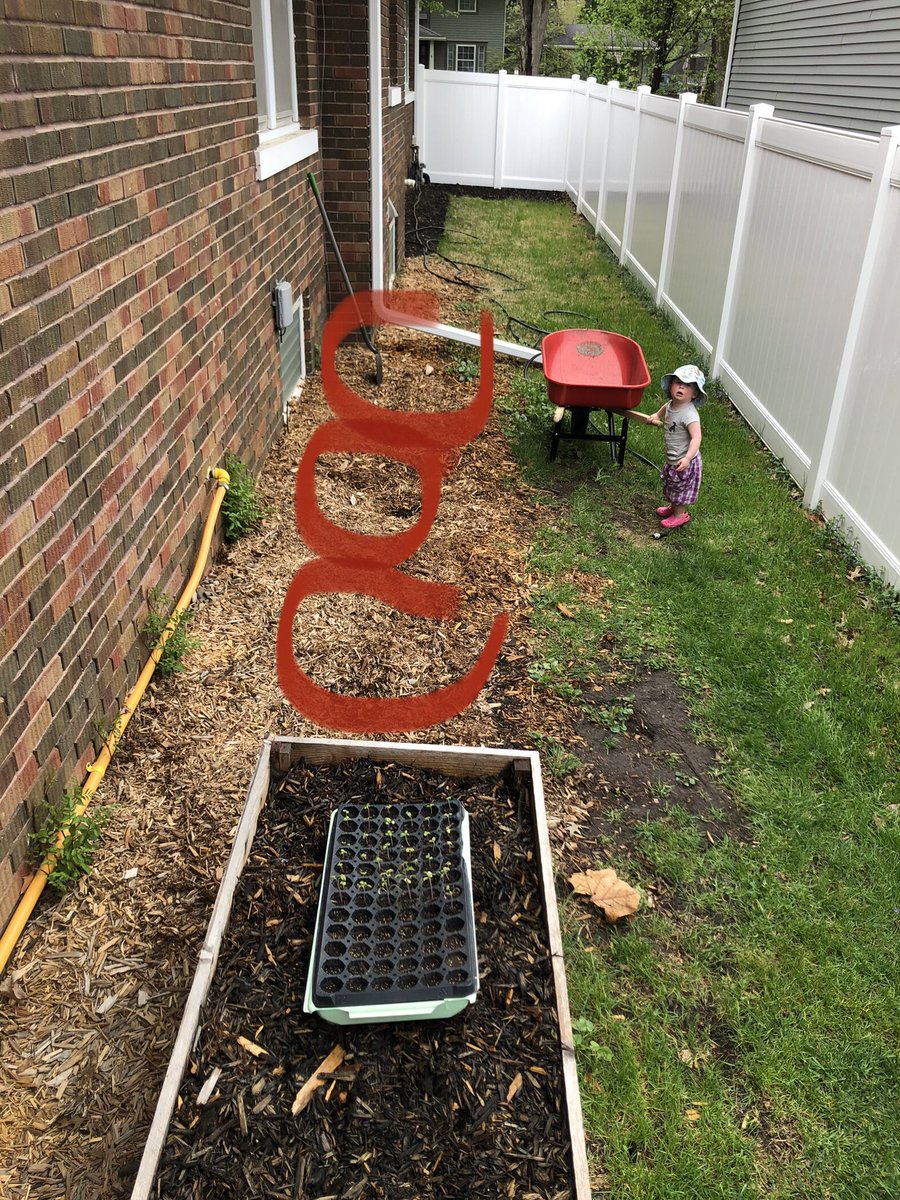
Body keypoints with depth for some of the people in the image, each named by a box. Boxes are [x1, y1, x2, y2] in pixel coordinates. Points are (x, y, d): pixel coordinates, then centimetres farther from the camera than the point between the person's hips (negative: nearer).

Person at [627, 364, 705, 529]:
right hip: (672, 458, 8)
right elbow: (659, 415, 22)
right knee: (671, 485, 27)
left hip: (685, 462, -8)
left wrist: (688, 458, -48)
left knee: (680, 488, 12)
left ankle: (680, 515, 32)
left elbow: (696, 438, -38)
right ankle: (673, 507, 50)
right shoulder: (669, 405, -5)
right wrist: (653, 418, 5)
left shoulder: (689, 415, -31)